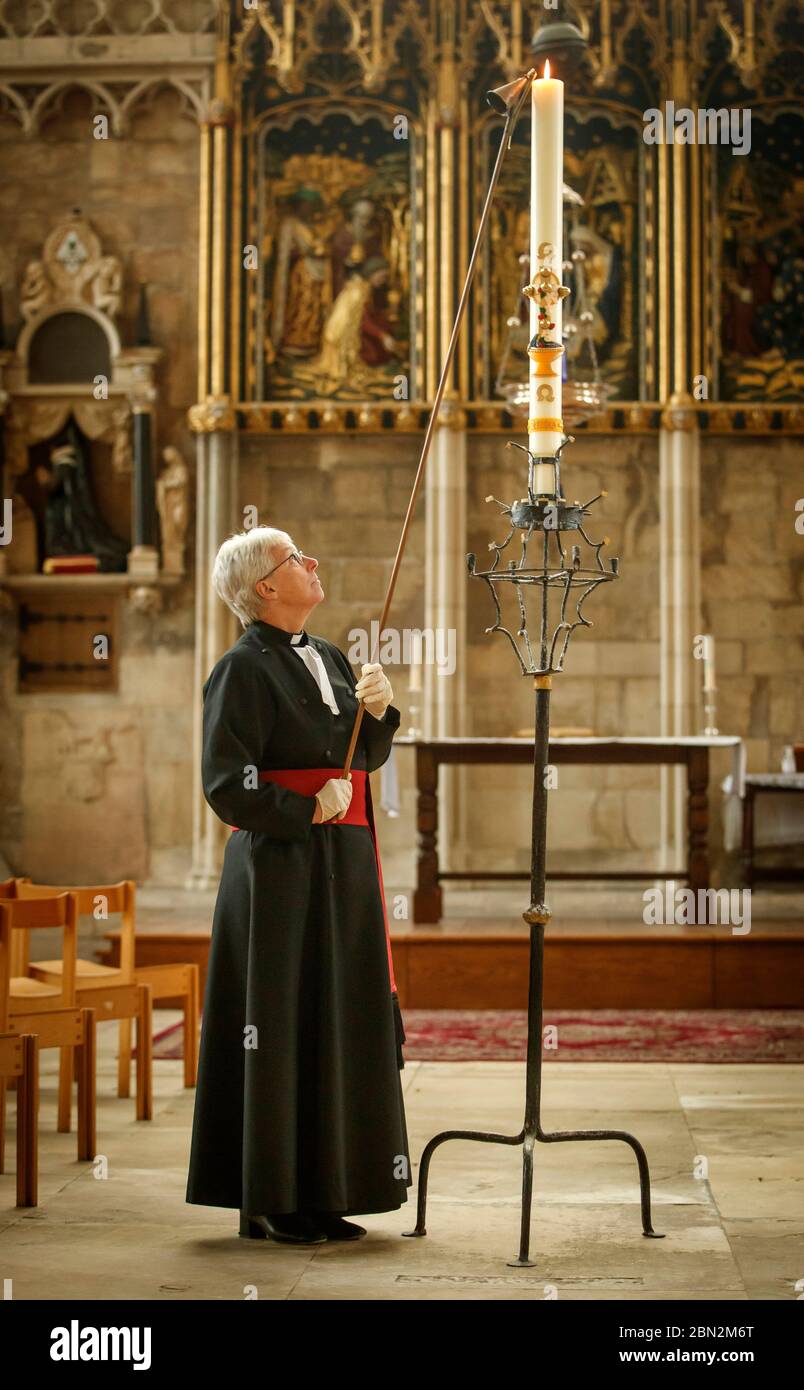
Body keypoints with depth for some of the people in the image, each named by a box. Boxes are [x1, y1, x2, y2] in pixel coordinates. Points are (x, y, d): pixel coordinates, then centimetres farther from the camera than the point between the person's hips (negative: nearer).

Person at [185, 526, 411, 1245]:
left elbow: (367, 757, 16)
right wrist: (309, 812, -12)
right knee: (282, 1031, -3)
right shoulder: (243, 668, -9)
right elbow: (226, 781, -15)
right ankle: (269, 1201, 7)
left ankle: (322, 1195, 17)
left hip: (343, 869, 8)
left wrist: (378, 711, -3)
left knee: (341, 1025, 9)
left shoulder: (329, 658, 14)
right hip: (280, 869, -8)